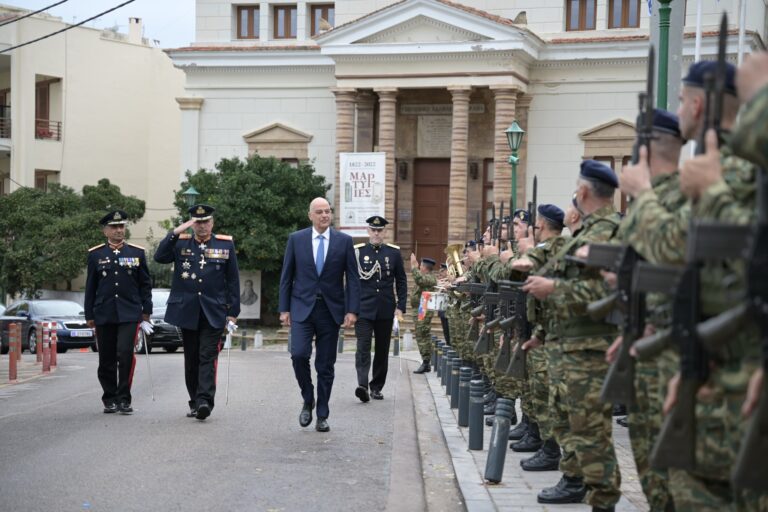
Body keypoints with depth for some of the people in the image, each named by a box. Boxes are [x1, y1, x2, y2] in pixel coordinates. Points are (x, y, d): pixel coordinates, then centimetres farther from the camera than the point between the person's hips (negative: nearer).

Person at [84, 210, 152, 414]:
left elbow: (145, 284, 10)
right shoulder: (96, 255, 6)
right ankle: (109, 399, 18)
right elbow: (90, 286, 8)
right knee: (106, 359, 5)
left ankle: (124, 399, -5)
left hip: (129, 314, -1)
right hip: (104, 315, 1)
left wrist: (146, 309, 5)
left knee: (125, 354, -14)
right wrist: (89, 315, 6)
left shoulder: (137, 253, 6)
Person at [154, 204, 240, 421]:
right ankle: (195, 403, 15)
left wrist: (233, 312, 0)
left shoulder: (226, 244, 5)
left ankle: (205, 400, -16)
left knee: (208, 357, -10)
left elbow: (233, 280, 4)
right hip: (187, 312, 2)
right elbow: (159, 257, -11)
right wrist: (175, 232, -18)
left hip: (213, 313, -2)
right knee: (191, 359, 7)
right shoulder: (180, 243, 7)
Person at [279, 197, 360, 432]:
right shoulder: (296, 239, 3)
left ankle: (322, 416, 13)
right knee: (299, 354, -17)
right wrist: (284, 309, 0)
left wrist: (352, 311, -6)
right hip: (302, 307, 0)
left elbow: (352, 279, 2)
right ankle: (308, 400, 7)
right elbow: (286, 277, 5)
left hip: (331, 310, 0)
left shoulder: (344, 241, 3)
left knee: (326, 366, 4)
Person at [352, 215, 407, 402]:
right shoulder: (357, 251, 1)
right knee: (363, 348, -14)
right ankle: (362, 385, -24)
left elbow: (401, 281, 9)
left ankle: (376, 388, 18)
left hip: (386, 310, 2)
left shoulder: (394, 252, 6)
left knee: (382, 350, 8)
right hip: (363, 309, -2)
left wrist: (400, 306, 1)